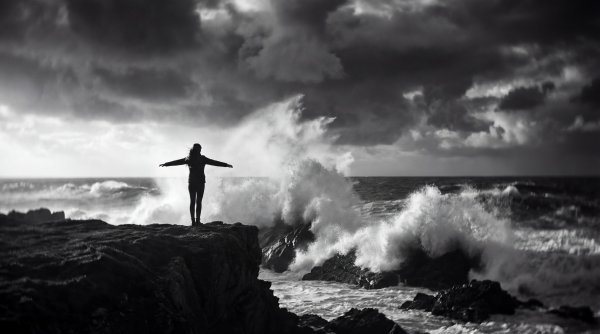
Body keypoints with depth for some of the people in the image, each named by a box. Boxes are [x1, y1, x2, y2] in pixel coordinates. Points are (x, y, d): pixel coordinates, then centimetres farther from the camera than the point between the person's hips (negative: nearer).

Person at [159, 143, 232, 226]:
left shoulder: (188, 159, 3)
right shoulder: (202, 159, -5)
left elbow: (176, 162, 12)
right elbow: (214, 162, -1)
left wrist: (165, 164, 25)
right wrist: (226, 165, 7)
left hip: (191, 182, 3)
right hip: (200, 182, -3)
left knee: (192, 201, 6)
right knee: (199, 201, 0)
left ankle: (193, 221, 2)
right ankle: (197, 220, -6)